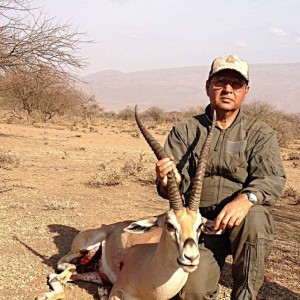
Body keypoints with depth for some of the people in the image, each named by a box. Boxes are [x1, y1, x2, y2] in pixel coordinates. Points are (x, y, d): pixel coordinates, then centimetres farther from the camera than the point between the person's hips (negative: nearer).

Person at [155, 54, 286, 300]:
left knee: (255, 219, -34)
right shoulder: (185, 131, 6)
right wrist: (169, 181, -29)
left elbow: (273, 178, -12)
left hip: (241, 220, 0)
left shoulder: (260, 133, 3)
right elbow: (177, 184, -3)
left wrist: (247, 198, -34)